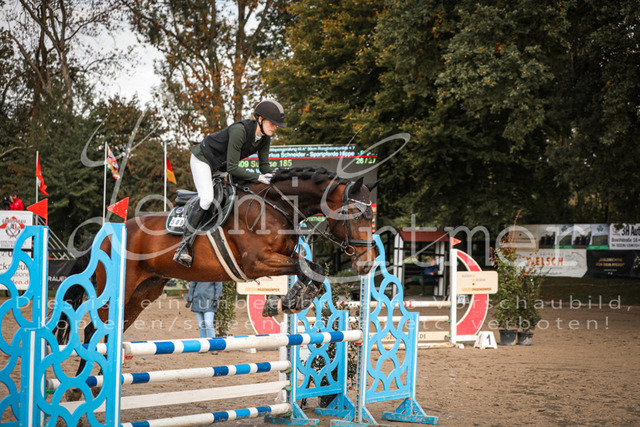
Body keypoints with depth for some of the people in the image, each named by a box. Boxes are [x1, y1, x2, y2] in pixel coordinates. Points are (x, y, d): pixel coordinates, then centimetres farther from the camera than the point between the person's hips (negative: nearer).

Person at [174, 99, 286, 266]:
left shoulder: (265, 137, -13)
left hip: (222, 165, 9)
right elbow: (232, 168, -34)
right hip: (203, 159, -9)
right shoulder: (239, 130, -36)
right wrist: (258, 177, -36)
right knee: (207, 198, -24)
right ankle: (184, 246, -22)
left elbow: (264, 165, -6)